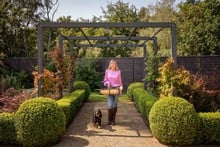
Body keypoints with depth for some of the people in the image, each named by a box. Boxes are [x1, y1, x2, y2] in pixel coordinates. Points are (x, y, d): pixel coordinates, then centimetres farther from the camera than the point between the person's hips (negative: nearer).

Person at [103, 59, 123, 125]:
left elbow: (120, 81, 7)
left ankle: (113, 120, 12)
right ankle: (109, 120, 4)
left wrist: (121, 89, 1)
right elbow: (105, 81, 11)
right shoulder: (107, 71, 4)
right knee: (110, 105, -8)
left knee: (115, 105, 2)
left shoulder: (118, 72, 2)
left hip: (116, 89, 0)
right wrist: (107, 83, -9)